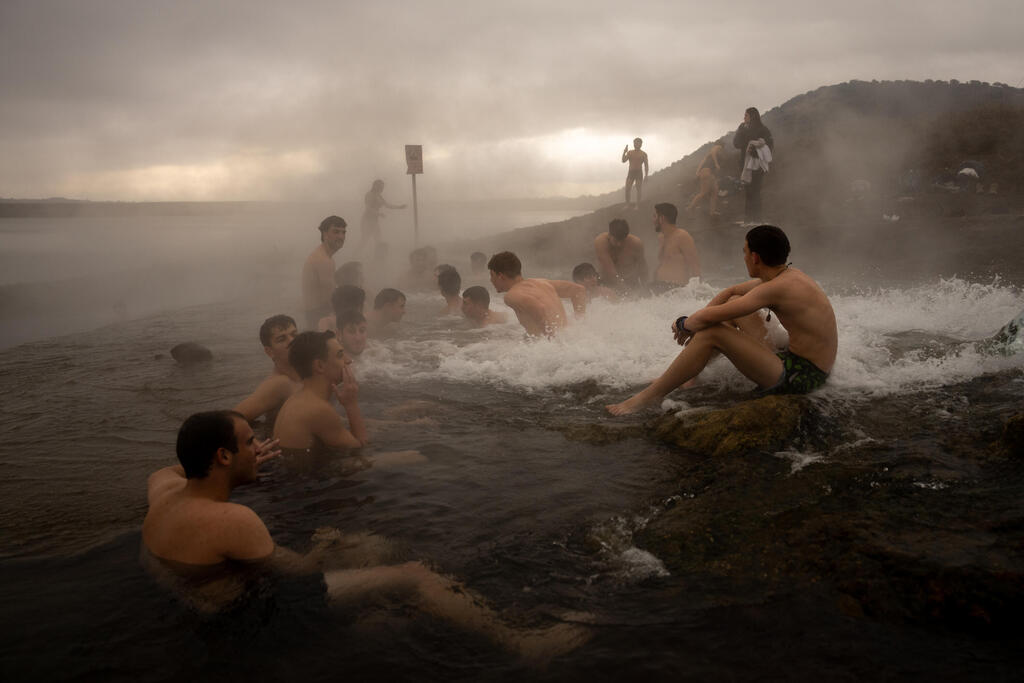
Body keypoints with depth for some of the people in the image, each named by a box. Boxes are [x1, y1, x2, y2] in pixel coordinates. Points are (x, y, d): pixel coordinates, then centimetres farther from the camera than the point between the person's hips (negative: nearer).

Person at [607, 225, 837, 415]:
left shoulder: (778, 288, -23)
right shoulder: (787, 275, 9)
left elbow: (709, 317, -23)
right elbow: (731, 291, 21)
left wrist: (684, 324, -2)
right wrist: (695, 322, 10)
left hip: (798, 379, -10)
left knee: (711, 333, -18)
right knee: (734, 303, 19)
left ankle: (647, 398, -9)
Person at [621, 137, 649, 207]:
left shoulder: (643, 154, 0)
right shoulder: (630, 152, 7)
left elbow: (646, 165, -1)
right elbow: (623, 161, -1)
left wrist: (646, 175, -8)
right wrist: (624, 152, -14)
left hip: (639, 173, -3)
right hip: (630, 173, 3)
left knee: (639, 190, -2)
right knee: (627, 189, -4)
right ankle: (627, 205, 5)